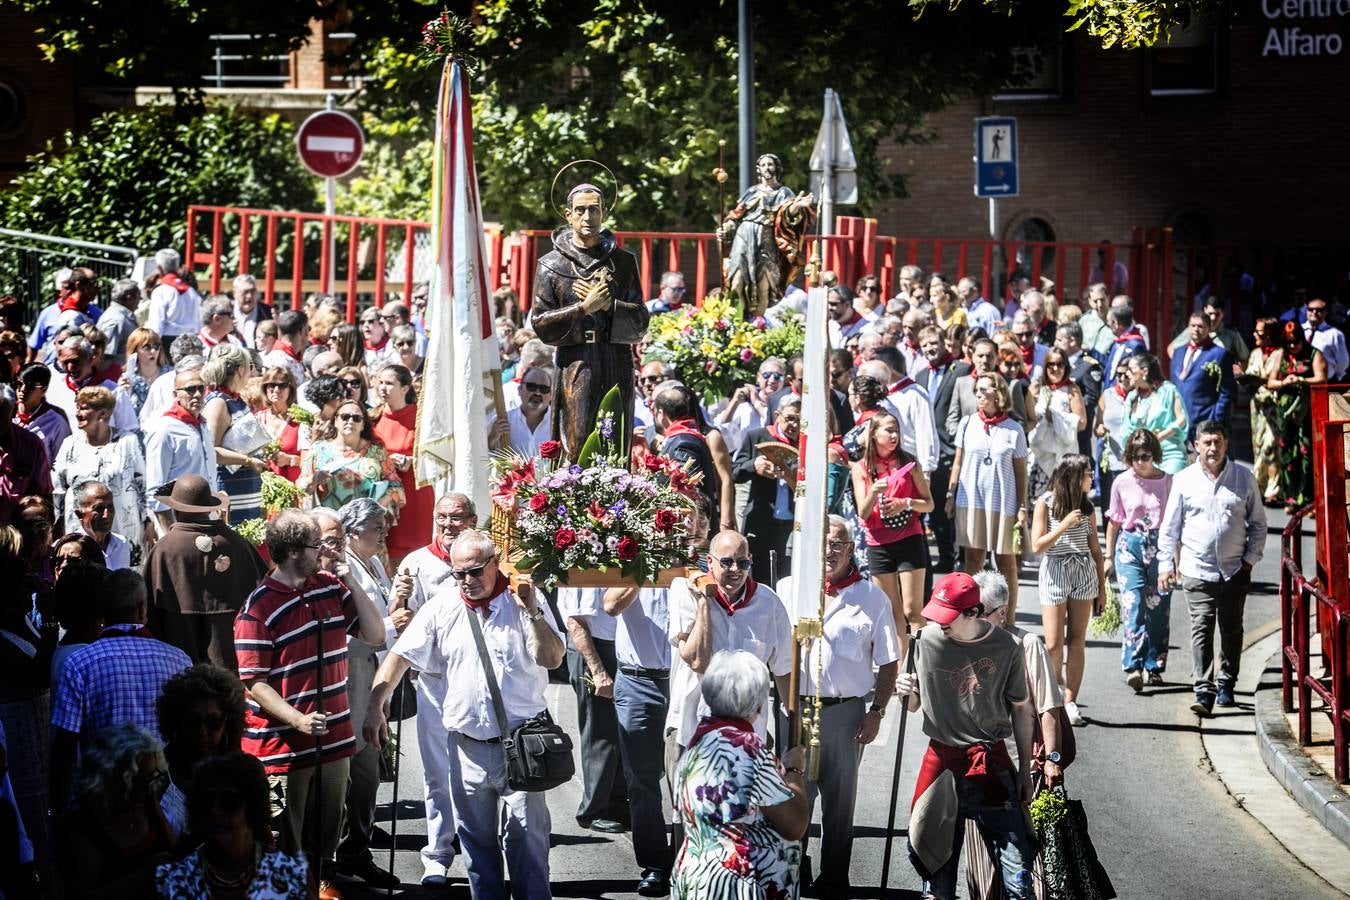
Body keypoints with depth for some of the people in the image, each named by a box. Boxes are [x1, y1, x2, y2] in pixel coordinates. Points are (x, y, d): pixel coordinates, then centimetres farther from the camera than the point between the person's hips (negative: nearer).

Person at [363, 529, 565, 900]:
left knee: (526, 834, 1)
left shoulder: (521, 600, -3)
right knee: (476, 836, 10)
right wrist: (375, 706, -3)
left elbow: (552, 659, -9)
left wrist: (533, 613, -21)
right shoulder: (443, 606, 2)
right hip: (467, 743, 2)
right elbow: (400, 656, 5)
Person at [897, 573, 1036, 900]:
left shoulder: (1005, 647, -6)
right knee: (937, 852, 7)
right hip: (942, 760, 1)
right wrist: (906, 692, -16)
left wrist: (1025, 771, 8)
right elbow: (914, 706, 7)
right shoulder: (928, 640, -4)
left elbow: (1020, 710, 6)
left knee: (1016, 861, -5)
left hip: (992, 763, -1)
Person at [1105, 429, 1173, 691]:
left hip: (1160, 547, 1)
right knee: (1133, 605, -13)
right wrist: (1109, 557, 13)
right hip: (1130, 546, -1)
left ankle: (1154, 667, 14)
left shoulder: (1168, 482, 2)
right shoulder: (1122, 482, 3)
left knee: (1158, 608, 3)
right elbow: (1114, 522, 12)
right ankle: (1133, 667, -21)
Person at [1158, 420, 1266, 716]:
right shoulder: (1184, 480, 1)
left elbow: (1258, 523, 10)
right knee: (1201, 629, -9)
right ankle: (1204, 692, -12)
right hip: (1197, 569, -2)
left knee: (1231, 630, 10)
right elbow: (1170, 526, 6)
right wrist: (1166, 563, 1)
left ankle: (1225, 686, 23)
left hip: (1235, 570, 2)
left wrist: (1250, 559, 3)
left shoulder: (1244, 478, 3)